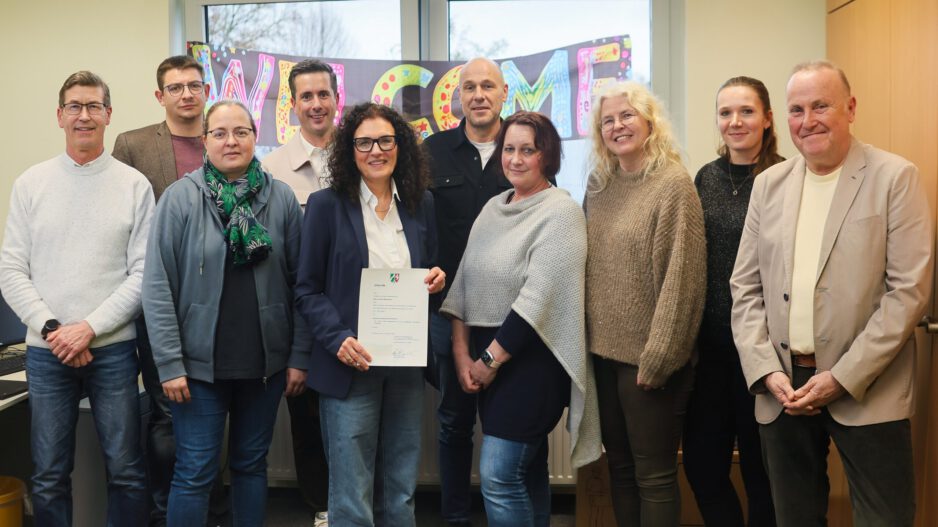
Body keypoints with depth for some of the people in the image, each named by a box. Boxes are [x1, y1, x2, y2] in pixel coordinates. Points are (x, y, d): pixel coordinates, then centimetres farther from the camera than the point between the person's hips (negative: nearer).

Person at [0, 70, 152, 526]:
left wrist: (90, 327, -12)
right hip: (45, 351, 2)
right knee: (49, 476, 10)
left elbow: (144, 273, -4)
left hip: (113, 348, -1)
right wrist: (51, 328, -10)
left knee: (126, 471, 6)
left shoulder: (134, 185, 0)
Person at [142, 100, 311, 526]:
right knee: (195, 473, 5)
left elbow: (299, 283, 2)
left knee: (252, 464, 16)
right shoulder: (180, 197, -5)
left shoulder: (281, 198, 0)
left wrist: (299, 356, 0)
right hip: (200, 362, -2)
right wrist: (169, 363, -10)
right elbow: (158, 286, -7)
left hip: (265, 361, 2)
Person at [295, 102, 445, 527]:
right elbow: (307, 290, -4)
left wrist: (436, 279, -7)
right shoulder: (326, 205, -5)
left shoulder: (420, 203, 7)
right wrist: (338, 339, -19)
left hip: (407, 363, 4)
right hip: (350, 364, -4)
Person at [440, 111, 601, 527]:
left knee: (499, 477, -9)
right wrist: (462, 352, 1)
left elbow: (539, 298, -18)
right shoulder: (493, 207, 11)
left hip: (532, 357, -7)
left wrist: (491, 359, -13)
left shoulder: (560, 212, -11)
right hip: (486, 357, 7)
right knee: (527, 469, 16)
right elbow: (464, 282, 10)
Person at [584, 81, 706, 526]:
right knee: (619, 467, 16)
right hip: (603, 351, 6)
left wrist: (657, 359, -16)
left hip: (647, 357, -6)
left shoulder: (673, 185, -10)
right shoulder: (598, 185, 8)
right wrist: (588, 337, 7)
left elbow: (681, 279, -14)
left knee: (654, 476, 5)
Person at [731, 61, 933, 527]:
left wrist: (843, 378, -14)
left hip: (866, 390, -3)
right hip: (781, 387, 4)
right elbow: (745, 287, 8)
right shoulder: (769, 183, 8)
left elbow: (910, 290, -10)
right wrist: (766, 371, -4)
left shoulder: (895, 178, -4)